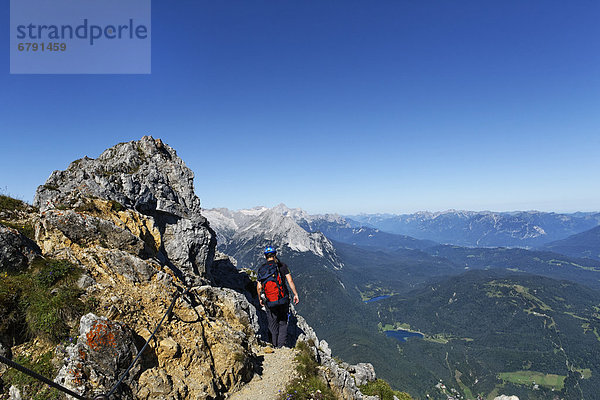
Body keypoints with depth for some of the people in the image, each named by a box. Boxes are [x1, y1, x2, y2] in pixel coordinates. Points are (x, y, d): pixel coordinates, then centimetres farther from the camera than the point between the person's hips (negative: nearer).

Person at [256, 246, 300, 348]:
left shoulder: (261, 268, 4)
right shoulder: (282, 266, -1)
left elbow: (259, 287, 2)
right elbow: (290, 281, -8)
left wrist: (260, 299, 16)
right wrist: (295, 294, -3)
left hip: (269, 302, 1)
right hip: (283, 299, -1)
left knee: (272, 325, 16)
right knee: (283, 323, 14)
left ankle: (275, 346, 24)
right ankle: (282, 345, 7)